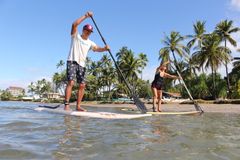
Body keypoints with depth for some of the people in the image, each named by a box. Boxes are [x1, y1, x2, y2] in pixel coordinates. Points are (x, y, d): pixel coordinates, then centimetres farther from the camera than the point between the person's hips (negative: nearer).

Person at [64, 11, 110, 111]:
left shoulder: (90, 43, 18)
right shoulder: (76, 36, 6)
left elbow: (97, 49, 5)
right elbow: (74, 24, -9)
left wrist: (104, 48, -16)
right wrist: (85, 16, -11)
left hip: (82, 65, 5)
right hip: (72, 62, -5)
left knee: (82, 85, -2)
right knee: (71, 82, -18)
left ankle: (78, 106, 4)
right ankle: (66, 105, -18)